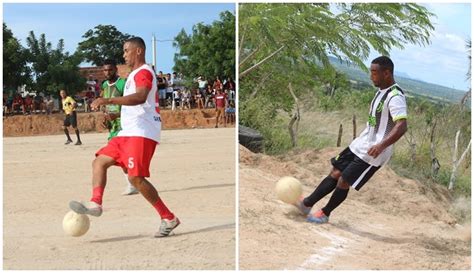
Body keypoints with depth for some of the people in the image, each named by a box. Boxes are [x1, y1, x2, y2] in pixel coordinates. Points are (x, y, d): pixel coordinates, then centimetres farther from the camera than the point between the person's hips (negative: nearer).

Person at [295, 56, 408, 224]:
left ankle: (324, 214, 16)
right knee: (335, 173, 12)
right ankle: (307, 203, 20)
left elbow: (401, 126, -32)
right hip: (360, 145, 9)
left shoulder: (395, 97, -21)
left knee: (343, 182, -3)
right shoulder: (381, 92, 10)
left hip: (371, 153, -9)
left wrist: (381, 145, -44)